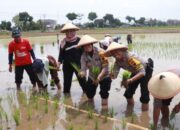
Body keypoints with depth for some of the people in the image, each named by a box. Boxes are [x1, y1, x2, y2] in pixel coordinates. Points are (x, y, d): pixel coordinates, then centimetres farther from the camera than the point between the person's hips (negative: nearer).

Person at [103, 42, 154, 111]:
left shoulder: (131, 57, -38)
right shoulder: (117, 62, -15)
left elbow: (142, 72, -41)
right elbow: (114, 75, -18)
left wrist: (130, 80, -51)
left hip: (146, 70, -7)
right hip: (135, 72, 7)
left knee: (144, 95, -14)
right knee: (128, 93, 6)